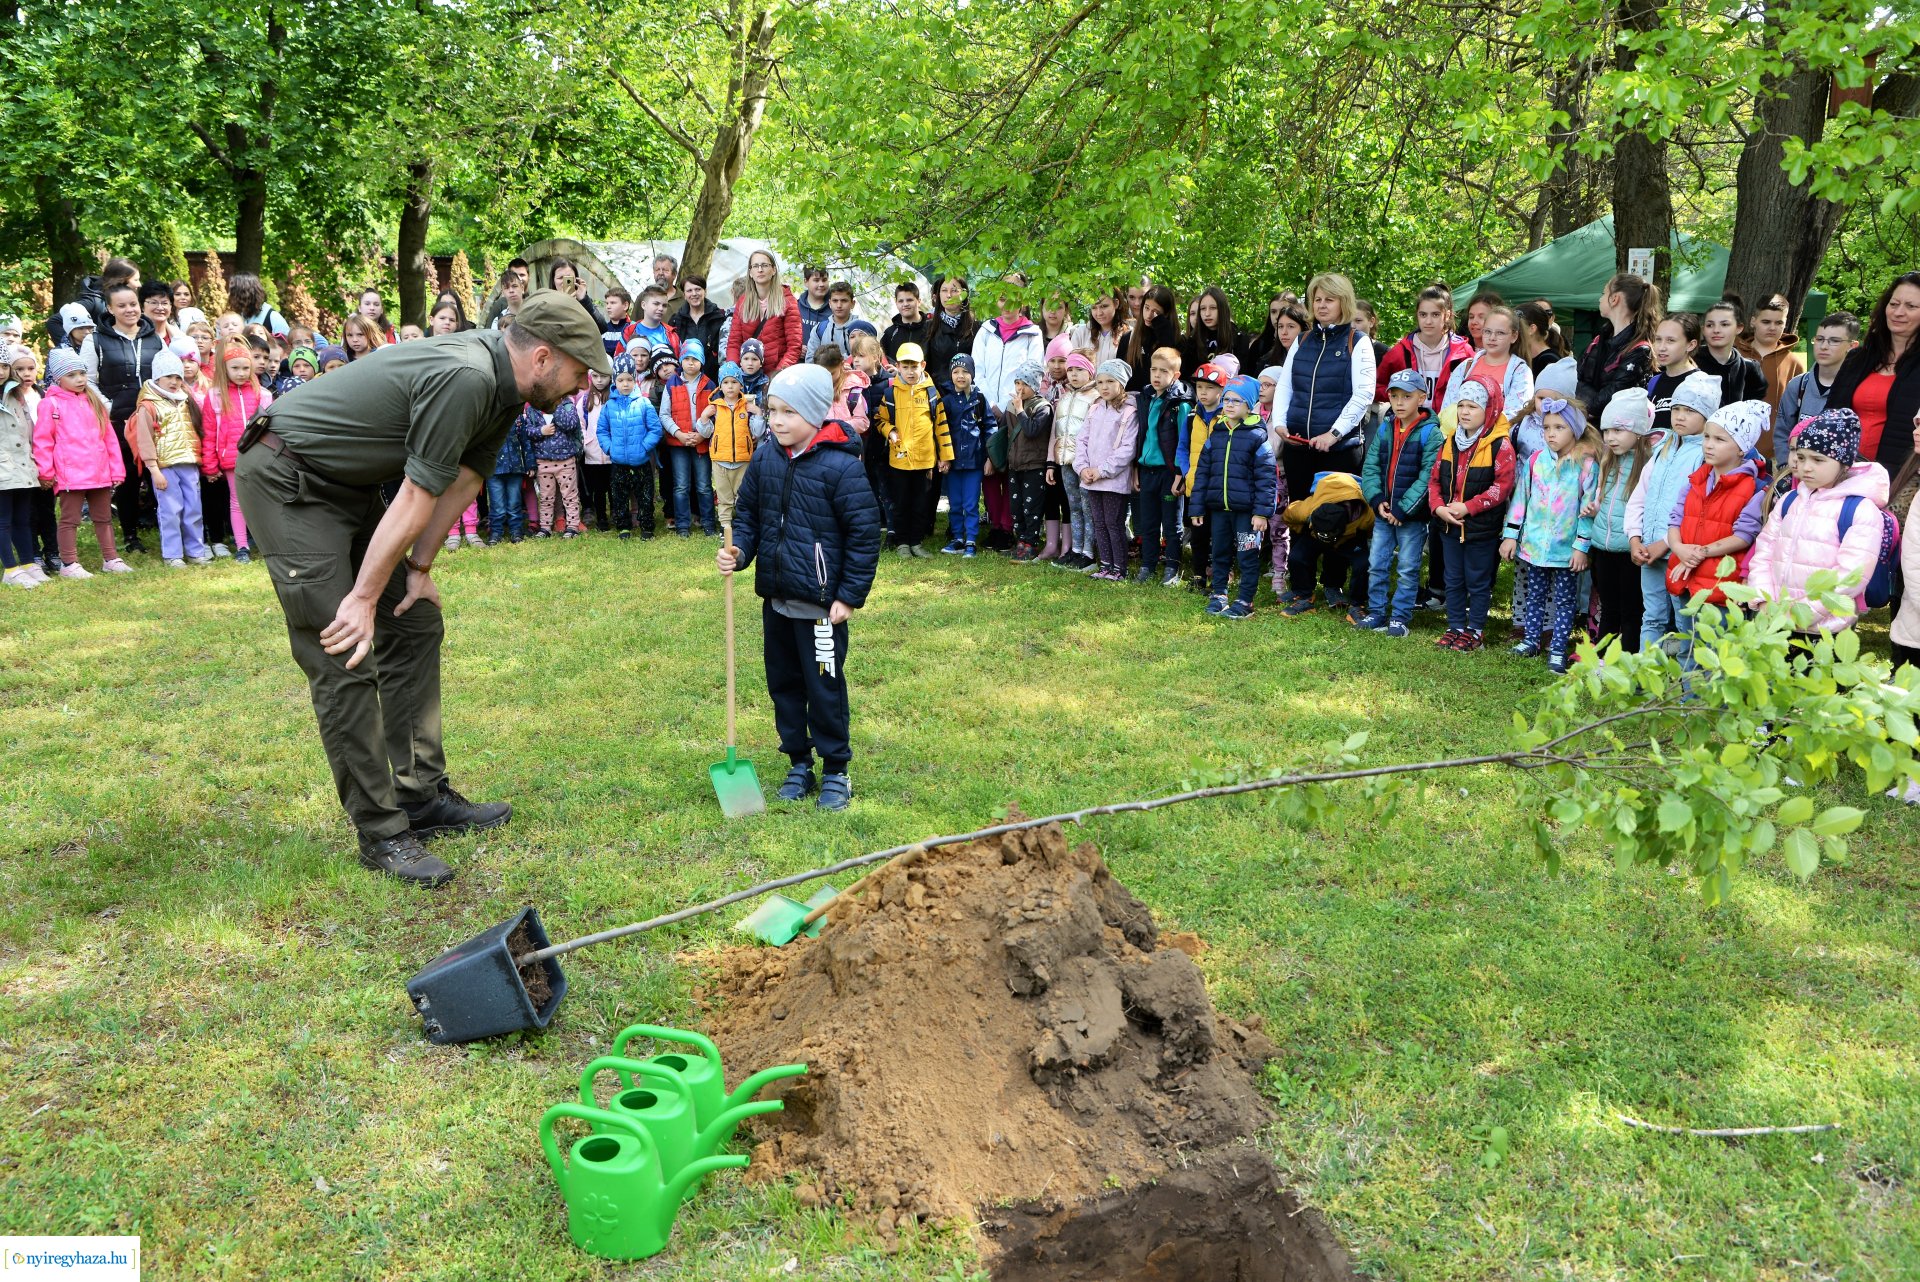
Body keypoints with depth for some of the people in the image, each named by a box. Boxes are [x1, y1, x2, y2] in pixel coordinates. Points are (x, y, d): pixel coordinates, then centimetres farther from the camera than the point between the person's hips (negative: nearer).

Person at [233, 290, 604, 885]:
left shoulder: (502, 386, 3)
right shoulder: (464, 378, -28)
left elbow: (462, 482, 8)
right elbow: (417, 498, -24)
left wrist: (419, 569, 8)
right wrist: (364, 597, -18)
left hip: (347, 485, 10)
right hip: (286, 481, -10)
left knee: (415, 626, 10)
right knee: (345, 662, -10)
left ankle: (421, 797, 17)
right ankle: (381, 833, -4)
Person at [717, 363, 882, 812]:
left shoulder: (840, 466, -16)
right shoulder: (765, 457, 2)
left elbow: (865, 533, -12)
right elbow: (749, 512, 13)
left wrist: (850, 595, -12)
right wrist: (739, 551, -7)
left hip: (821, 601, -6)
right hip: (775, 597, 7)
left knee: (825, 688, 3)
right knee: (782, 682, 15)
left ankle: (836, 771, 19)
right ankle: (799, 764, 30)